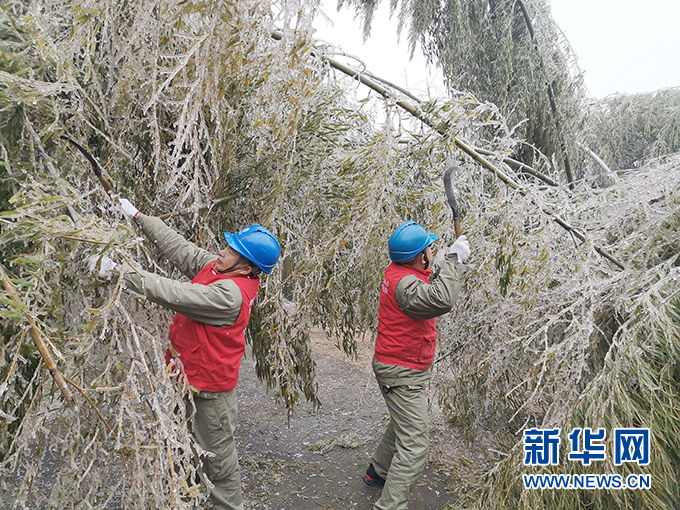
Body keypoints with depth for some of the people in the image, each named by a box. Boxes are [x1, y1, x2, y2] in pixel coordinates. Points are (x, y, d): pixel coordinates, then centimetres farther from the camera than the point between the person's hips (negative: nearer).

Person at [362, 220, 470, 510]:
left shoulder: (398, 271, 2)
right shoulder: (404, 283, -29)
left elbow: (429, 288, 16)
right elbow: (441, 300, -45)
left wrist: (456, 264, 5)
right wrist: (454, 258, -34)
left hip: (399, 368, 11)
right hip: (402, 374, -11)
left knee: (403, 425, 29)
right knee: (415, 444, -6)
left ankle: (377, 472, 47)